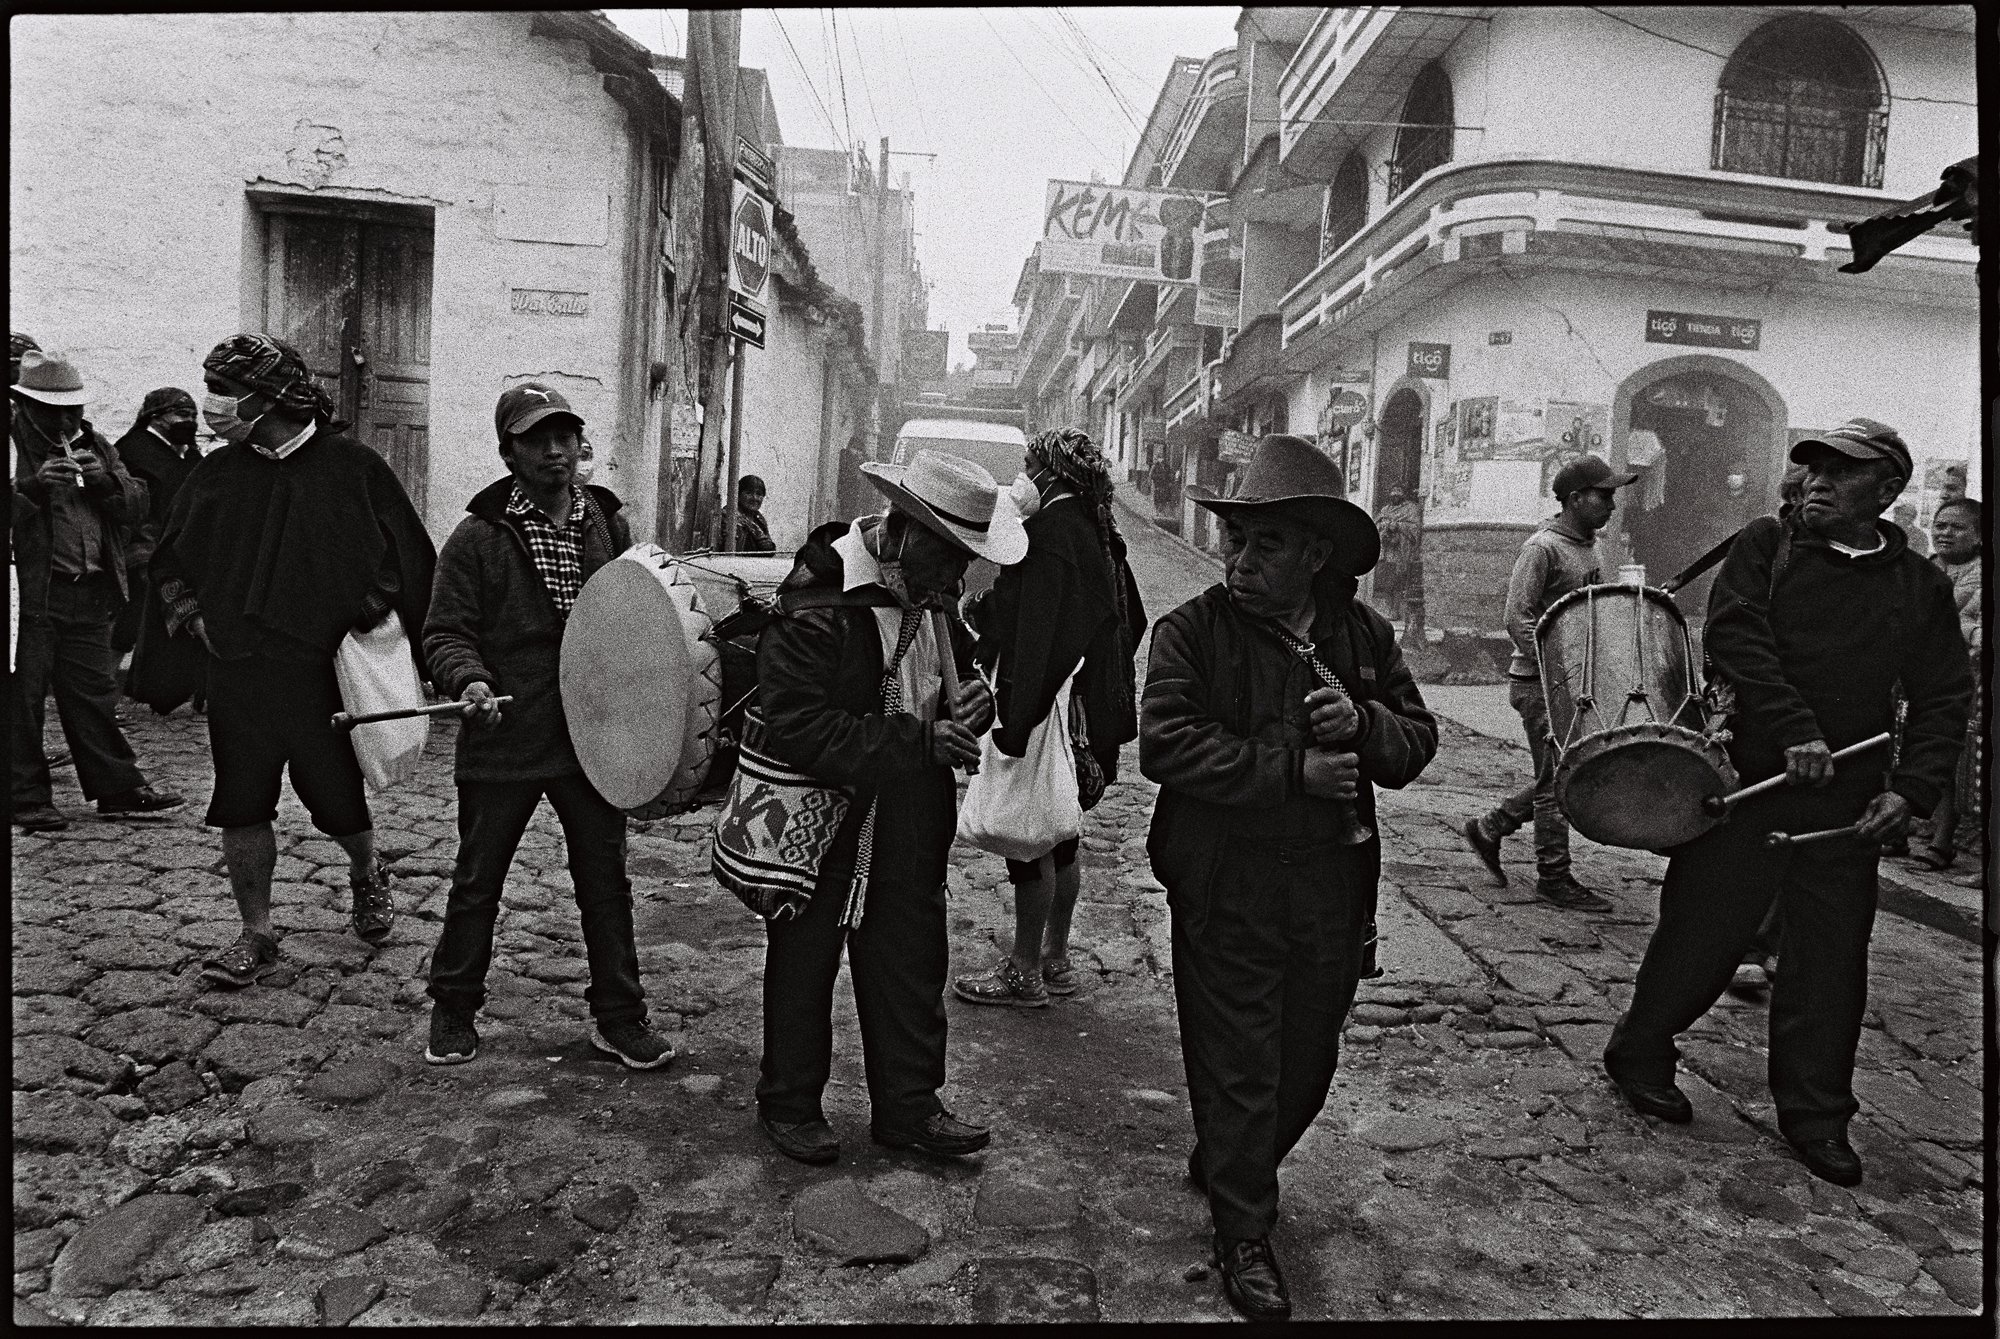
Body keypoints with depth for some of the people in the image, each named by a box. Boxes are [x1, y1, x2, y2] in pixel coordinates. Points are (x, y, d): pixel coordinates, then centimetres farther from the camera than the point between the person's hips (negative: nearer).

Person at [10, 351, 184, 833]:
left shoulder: (96, 447, 15)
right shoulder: (16, 445, -3)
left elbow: (137, 507, 9)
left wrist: (105, 479, -8)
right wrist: (33, 486, -25)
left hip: (90, 594, 5)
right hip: (32, 593, -5)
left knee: (95, 694, 13)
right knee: (24, 698, 2)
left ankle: (119, 790, 19)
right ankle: (27, 798, 12)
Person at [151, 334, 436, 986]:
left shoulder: (351, 465, -4)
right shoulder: (217, 473, 7)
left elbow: (408, 557, 3)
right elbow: (169, 559, 20)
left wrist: (374, 605, -5)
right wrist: (192, 613, 6)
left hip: (326, 670, -3)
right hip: (237, 670, 4)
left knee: (339, 800, 7)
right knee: (241, 805, 4)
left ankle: (367, 877, 39)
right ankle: (257, 936, 17)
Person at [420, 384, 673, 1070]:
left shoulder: (607, 523, 6)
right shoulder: (479, 536, -6)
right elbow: (446, 631, -6)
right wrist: (469, 679, -25)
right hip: (503, 741, -3)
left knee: (605, 877, 10)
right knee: (477, 881, 11)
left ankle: (618, 1014, 24)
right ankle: (453, 1012, 30)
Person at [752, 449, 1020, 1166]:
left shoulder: (931, 597, 1)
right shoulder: (815, 603, -23)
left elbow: (968, 667, 17)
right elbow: (797, 728, -29)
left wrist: (973, 700, -9)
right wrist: (919, 742, -30)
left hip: (913, 824, 7)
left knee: (912, 955, 14)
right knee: (806, 956, 12)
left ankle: (907, 1104, 31)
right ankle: (788, 1102, 32)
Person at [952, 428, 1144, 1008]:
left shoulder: (1050, 530, -16)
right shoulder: (1100, 534, 11)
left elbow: (1034, 632, -23)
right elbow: (1131, 620, 16)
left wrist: (1015, 717, -24)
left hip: (1043, 710, -9)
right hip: (1091, 712, 9)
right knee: (1060, 839, 17)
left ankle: (1025, 973, 12)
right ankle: (1055, 959, 29)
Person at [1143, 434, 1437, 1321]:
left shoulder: (1364, 635, 4)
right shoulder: (1192, 631, -10)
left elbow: (1418, 741, 6)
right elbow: (1164, 744, -20)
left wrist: (1361, 723, -17)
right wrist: (1295, 767, -23)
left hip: (1333, 890, 5)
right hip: (1226, 892, -4)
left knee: (1308, 1060, 19)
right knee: (1238, 1068, 6)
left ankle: (1226, 1169, 46)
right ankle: (1243, 1233, 27)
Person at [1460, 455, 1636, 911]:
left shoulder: (1588, 547, 14)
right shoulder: (1542, 547, -14)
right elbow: (1517, 619, -20)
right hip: (1541, 681, -9)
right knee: (1557, 779, -2)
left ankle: (1487, 828, 26)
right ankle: (1554, 878, 9)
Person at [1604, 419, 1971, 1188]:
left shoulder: (1920, 586, 10)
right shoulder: (1768, 546, 3)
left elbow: (1943, 699, 10)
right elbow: (1734, 634, -10)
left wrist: (1912, 790, -4)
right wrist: (1794, 729, -20)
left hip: (1847, 802, 3)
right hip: (1747, 777, -2)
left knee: (1831, 958, 7)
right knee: (1702, 931, 4)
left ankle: (1815, 1115, 23)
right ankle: (1639, 1056, 25)